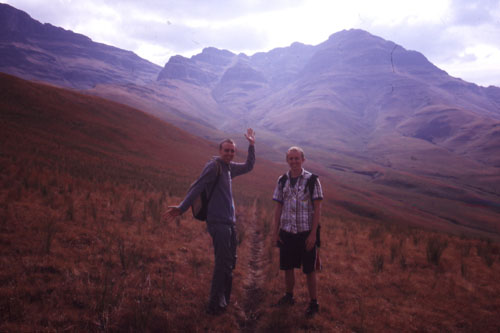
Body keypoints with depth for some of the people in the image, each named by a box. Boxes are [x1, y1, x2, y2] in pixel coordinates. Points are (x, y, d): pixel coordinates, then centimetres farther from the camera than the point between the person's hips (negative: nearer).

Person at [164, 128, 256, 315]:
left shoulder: (229, 167, 16)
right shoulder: (214, 166, -10)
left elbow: (248, 166, 34)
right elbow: (197, 186, -20)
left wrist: (251, 145, 28)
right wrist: (182, 208, -29)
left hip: (229, 222, 9)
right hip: (218, 222, -9)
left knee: (230, 263, 15)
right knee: (223, 264, -11)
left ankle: (223, 301, 27)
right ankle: (214, 306, -3)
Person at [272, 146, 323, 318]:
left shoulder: (312, 180, -7)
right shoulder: (282, 181, 4)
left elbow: (317, 208, -7)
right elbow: (278, 207, 9)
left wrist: (313, 234, -12)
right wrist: (275, 232, 5)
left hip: (306, 233, -4)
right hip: (287, 232, 4)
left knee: (309, 270, 4)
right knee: (287, 267, 14)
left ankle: (314, 303, 19)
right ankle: (288, 296, 34)